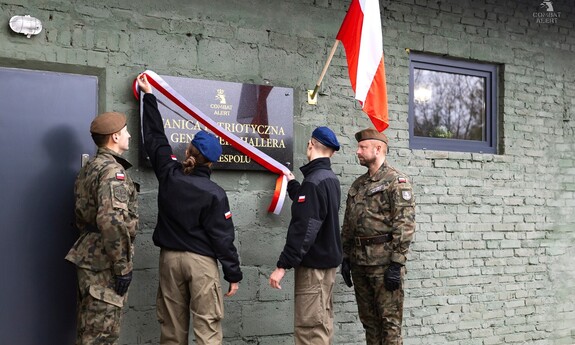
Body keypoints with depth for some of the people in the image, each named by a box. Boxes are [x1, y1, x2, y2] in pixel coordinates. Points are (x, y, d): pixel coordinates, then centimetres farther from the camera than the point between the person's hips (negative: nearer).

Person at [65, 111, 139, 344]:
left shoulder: (90, 168, 16)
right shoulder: (113, 170, -16)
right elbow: (113, 222, -26)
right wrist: (123, 268, -22)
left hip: (90, 257, 10)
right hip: (104, 263, -10)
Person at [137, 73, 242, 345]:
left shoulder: (168, 175, -2)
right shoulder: (214, 193, -12)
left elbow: (155, 138, 11)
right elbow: (222, 238, -10)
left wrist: (149, 95, 22)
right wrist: (233, 273, -1)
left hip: (170, 257, 5)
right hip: (201, 261, -5)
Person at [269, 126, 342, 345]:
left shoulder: (313, 181, -19)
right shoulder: (331, 179, 10)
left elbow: (303, 229, -24)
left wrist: (283, 265, -23)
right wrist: (292, 184, 39)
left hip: (313, 263, -10)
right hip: (327, 259, 10)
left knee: (310, 327, -8)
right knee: (322, 323, 15)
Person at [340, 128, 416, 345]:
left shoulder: (396, 181, -7)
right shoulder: (358, 185, 16)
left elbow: (405, 225, -14)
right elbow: (347, 226, 18)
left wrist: (397, 264, -19)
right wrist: (345, 258, 12)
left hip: (385, 262, -7)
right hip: (359, 262, 7)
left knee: (389, 319, -2)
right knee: (368, 319, 13)